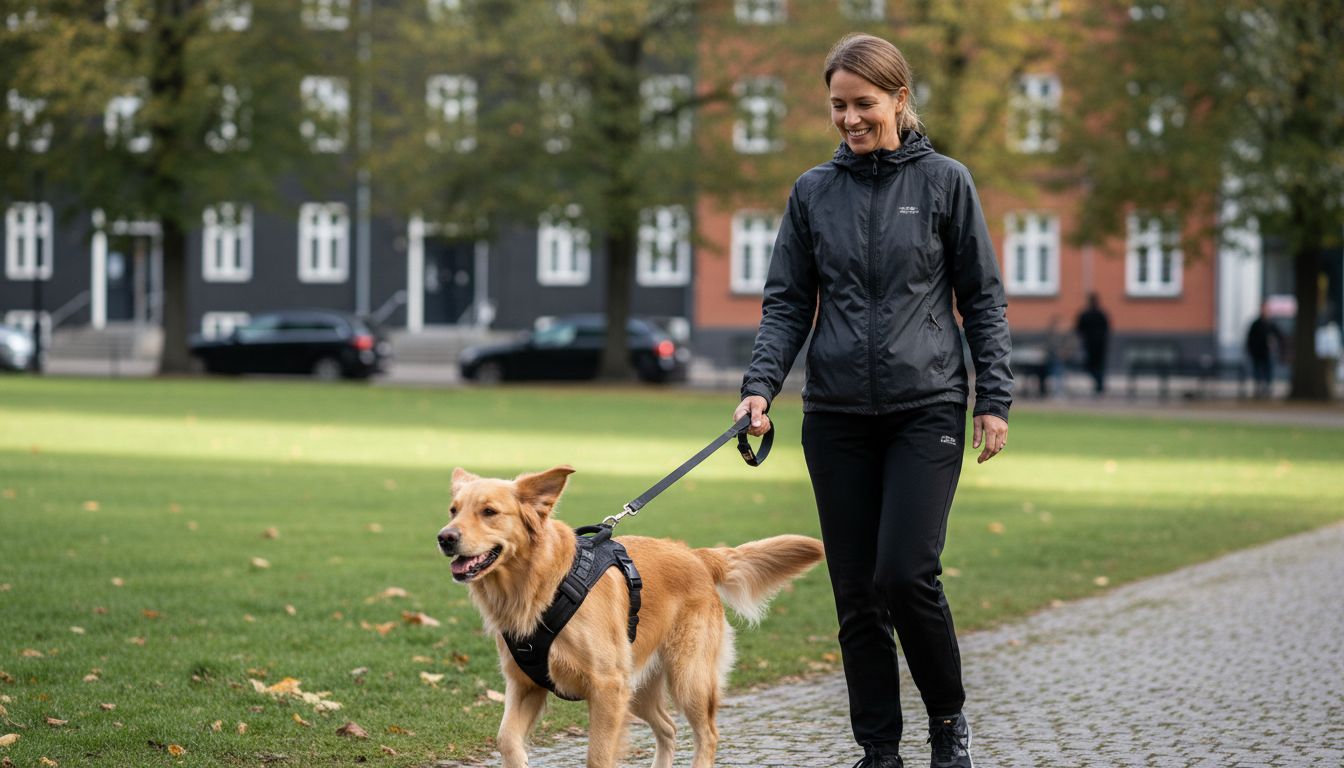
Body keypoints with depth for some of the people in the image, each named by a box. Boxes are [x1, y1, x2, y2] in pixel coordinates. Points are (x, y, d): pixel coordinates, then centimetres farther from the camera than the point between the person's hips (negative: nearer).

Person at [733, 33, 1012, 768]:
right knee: (857, 593, 4)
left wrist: (995, 400, -3)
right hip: (838, 417, 3)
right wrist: (760, 385, -7)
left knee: (906, 574, -15)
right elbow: (787, 303, 8)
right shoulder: (814, 192, 7)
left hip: (926, 409, -3)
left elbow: (983, 299, 3)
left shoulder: (944, 182, 1)